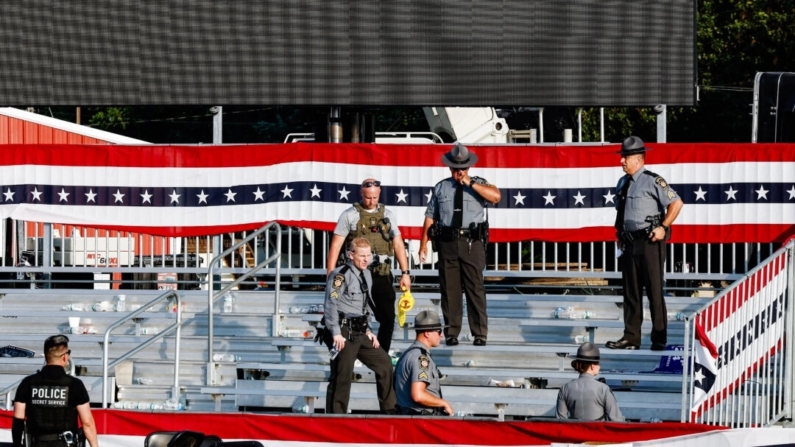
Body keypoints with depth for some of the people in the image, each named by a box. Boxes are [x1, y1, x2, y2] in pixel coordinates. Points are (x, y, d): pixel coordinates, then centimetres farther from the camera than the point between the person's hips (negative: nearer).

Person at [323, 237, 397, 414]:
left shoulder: (366, 275, 16)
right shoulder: (340, 275, -11)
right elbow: (331, 304, -17)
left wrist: (368, 331, 17)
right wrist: (336, 333, -21)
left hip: (359, 333, 8)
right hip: (344, 332, -8)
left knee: (384, 361, 11)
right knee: (342, 376, -7)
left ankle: (389, 410, 20)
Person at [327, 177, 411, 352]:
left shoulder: (387, 215, 11)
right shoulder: (350, 215, 0)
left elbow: (398, 244, 13)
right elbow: (336, 245, -2)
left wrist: (405, 272, 7)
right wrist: (330, 275, -8)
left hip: (382, 275, 3)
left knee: (388, 318, 2)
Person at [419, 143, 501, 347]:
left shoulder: (478, 184, 6)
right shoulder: (440, 188, 12)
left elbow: (495, 196, -14)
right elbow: (430, 217, 12)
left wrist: (470, 183, -13)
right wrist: (424, 244, 6)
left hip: (472, 243, -2)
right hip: (447, 243, 2)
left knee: (475, 288, -3)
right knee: (449, 289, 5)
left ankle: (480, 334, 0)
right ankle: (451, 333, 11)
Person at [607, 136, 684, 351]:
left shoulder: (652, 181, -10)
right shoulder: (623, 183, 14)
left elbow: (676, 203, -13)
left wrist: (663, 227, -14)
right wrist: (619, 233, 16)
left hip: (649, 243, -8)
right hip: (629, 243, 8)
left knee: (654, 291, -4)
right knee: (630, 291, 10)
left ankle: (659, 339, 0)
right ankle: (631, 337, 14)